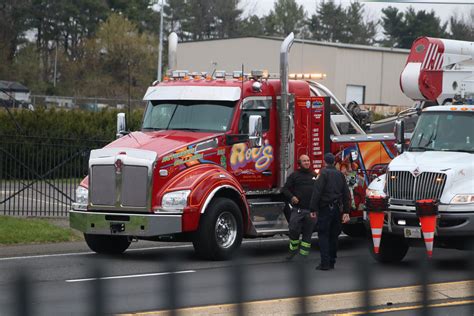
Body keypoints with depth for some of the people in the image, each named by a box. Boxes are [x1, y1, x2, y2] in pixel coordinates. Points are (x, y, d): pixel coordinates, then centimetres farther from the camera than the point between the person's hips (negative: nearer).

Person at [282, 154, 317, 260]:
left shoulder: (314, 176, 13)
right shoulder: (294, 175, 3)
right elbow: (285, 189, 0)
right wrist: (292, 197, -17)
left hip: (311, 211, 3)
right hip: (297, 209, -3)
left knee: (308, 233, 5)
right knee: (294, 230, -6)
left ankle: (304, 254, 13)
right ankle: (293, 249, 16)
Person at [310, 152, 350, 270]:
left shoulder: (324, 173, -8)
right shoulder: (340, 174, 10)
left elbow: (317, 191, -16)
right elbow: (346, 194, 11)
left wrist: (313, 209, -14)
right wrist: (346, 211, 13)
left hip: (325, 208, -6)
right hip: (337, 209, 6)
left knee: (323, 235, -4)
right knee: (333, 236, 13)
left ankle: (325, 263, -12)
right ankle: (332, 262, 17)